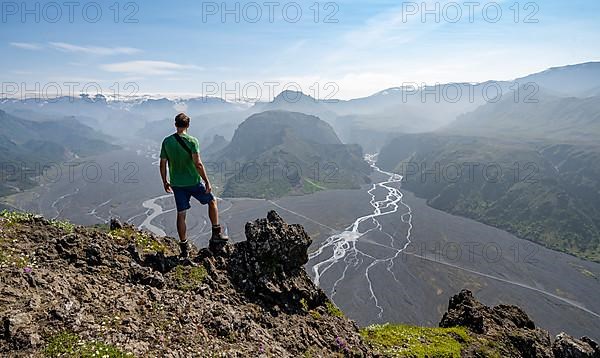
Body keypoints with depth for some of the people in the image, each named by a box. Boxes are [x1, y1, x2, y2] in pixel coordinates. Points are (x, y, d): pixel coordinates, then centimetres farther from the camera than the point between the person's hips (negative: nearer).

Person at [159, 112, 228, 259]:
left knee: (181, 214, 10)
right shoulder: (192, 141, -13)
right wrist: (207, 182, -12)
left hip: (176, 184, 4)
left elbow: (163, 164, 4)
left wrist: (165, 182, 16)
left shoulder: (167, 141, 0)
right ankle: (216, 234, 18)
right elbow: (198, 164, -19)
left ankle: (184, 248, 16)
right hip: (193, 181, -4)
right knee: (212, 201, 18)